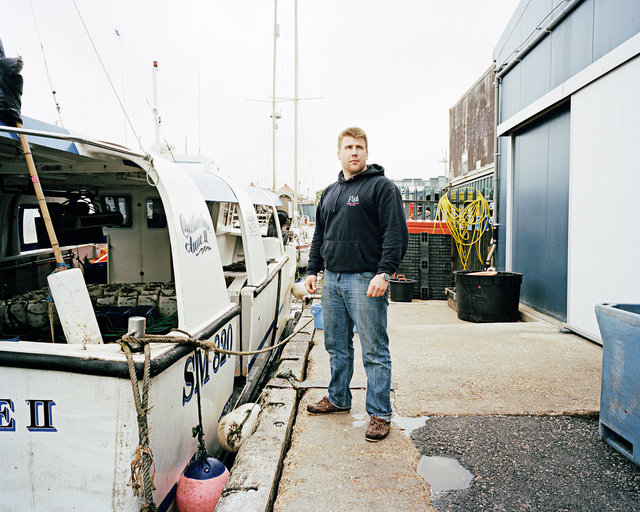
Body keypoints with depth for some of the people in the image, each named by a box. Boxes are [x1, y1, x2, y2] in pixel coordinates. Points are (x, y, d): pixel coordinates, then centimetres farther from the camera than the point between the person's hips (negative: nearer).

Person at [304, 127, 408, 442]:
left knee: (374, 351, -1)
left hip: (365, 280, -7)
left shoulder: (381, 186, -2)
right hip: (332, 280, 7)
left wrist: (384, 273, -20)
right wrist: (312, 270, 15)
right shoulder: (329, 193, 19)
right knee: (337, 346, 17)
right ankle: (338, 399, 33)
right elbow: (319, 236, 24)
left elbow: (396, 234, -11)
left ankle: (380, 414, 10)